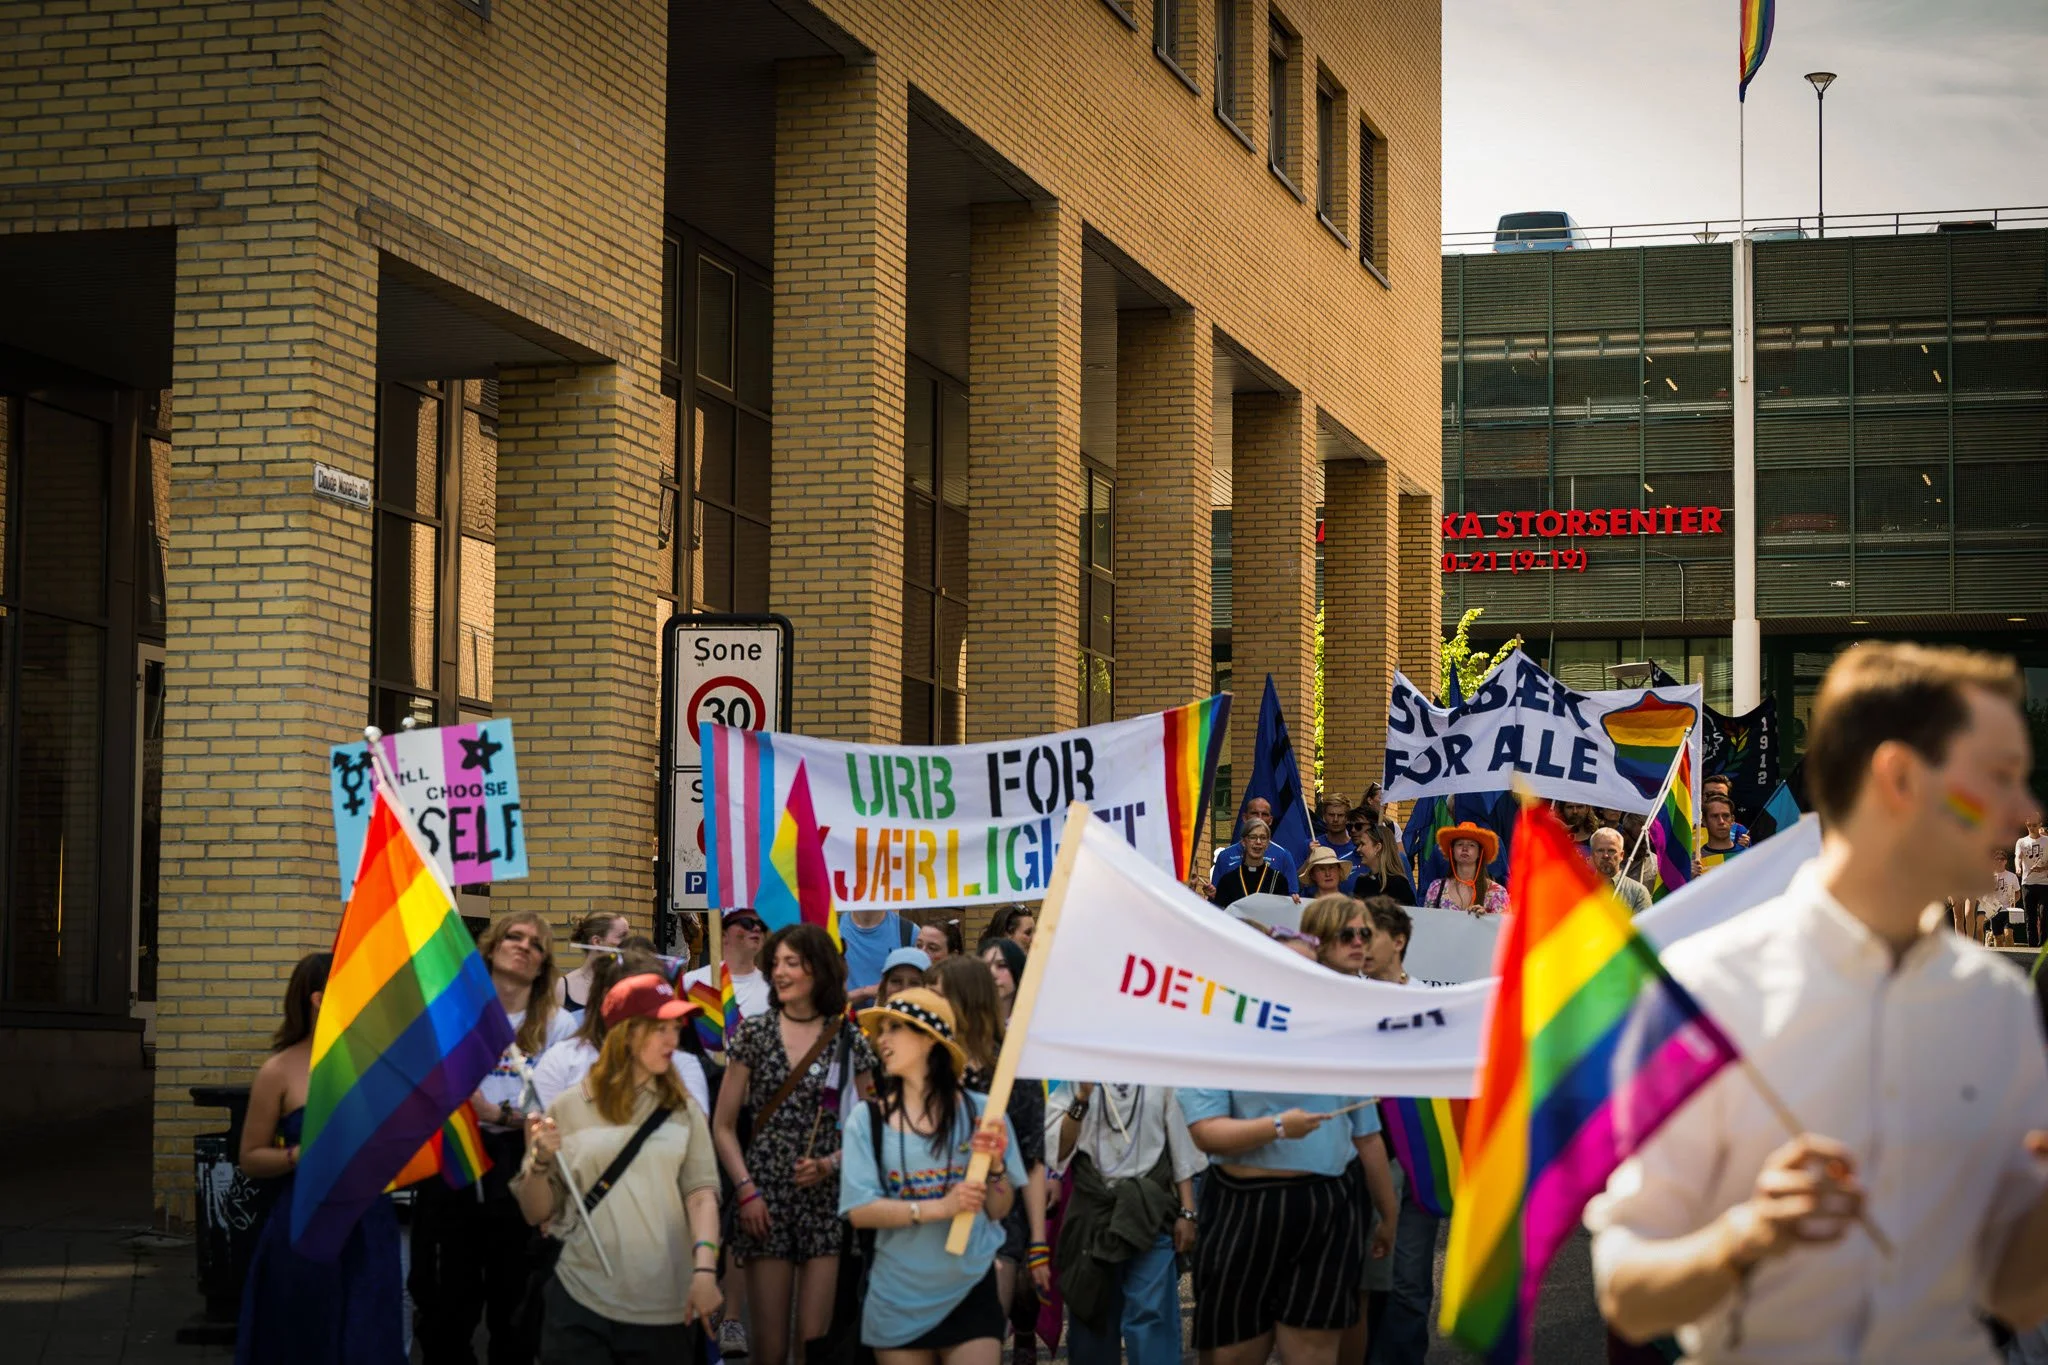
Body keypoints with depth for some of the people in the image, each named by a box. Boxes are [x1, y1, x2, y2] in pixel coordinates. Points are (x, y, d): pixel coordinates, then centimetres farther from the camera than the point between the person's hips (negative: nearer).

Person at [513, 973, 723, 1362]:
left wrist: (704, 1269, -18)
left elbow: (702, 1192, -3)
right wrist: (541, 1162, -13)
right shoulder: (569, 1107, 3)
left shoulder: (684, 1111, 9)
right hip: (580, 1305, -1)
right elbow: (536, 1213, 6)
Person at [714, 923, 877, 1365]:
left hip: (827, 1198, 0)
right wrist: (746, 1190, -7)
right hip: (765, 1198, 0)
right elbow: (723, 1126, 5)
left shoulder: (848, 1040, 4)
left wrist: (830, 1164, -9)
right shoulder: (755, 1033, 4)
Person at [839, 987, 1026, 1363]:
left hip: (971, 1292, 0)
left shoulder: (980, 1112, -5)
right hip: (899, 1301, 1)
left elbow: (999, 1210, 1)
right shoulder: (867, 1120, -5)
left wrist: (995, 1165, -18)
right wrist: (941, 1208, -20)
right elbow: (860, 1211, -11)